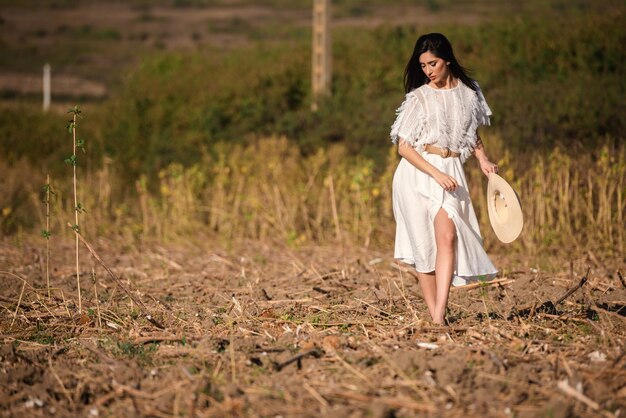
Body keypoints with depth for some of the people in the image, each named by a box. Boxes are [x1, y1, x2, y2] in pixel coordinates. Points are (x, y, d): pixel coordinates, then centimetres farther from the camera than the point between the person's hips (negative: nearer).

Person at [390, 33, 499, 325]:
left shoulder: (468, 92, 9)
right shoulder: (419, 97, -2)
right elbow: (403, 147, -6)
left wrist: (483, 159, 7)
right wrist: (437, 174, -16)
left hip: (450, 172, 2)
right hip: (417, 171, -2)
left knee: (447, 236, -17)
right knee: (424, 243, -2)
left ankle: (440, 315, -23)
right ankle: (433, 315, 4)